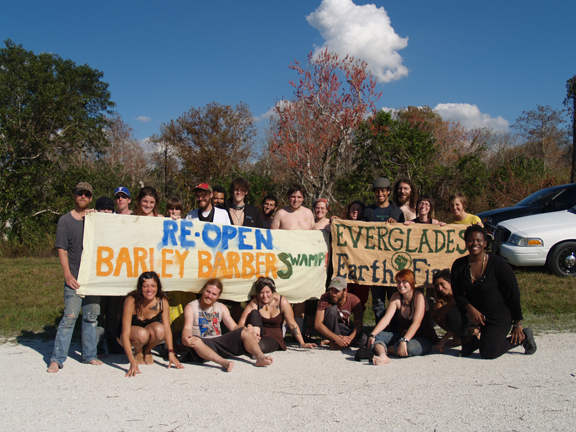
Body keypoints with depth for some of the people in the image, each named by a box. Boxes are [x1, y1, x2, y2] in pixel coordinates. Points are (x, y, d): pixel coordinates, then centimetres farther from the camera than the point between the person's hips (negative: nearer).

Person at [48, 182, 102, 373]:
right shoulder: (65, 220, 2)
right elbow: (62, 250, -1)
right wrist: (67, 274, -11)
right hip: (74, 278, -4)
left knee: (91, 317, 9)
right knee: (70, 316, -9)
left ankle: (89, 354, 20)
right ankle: (57, 359, -1)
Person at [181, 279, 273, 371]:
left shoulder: (221, 307, 17)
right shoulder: (191, 307, 4)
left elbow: (233, 327, 8)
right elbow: (187, 328, -12)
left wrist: (248, 332, -14)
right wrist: (185, 338, -37)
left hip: (219, 342, 4)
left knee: (244, 332, -16)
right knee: (195, 341, -39)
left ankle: (260, 357, -40)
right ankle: (223, 362, -57)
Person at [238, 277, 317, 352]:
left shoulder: (282, 302, -10)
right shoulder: (254, 303, -10)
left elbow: (292, 325, -4)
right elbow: (241, 323, -15)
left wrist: (303, 344, -6)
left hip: (274, 337, -2)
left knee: (261, 346, -39)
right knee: (254, 313, -27)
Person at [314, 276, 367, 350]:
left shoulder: (354, 300, -19)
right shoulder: (325, 298, -26)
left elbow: (359, 324, -15)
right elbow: (317, 324, -33)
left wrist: (349, 338, -35)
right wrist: (337, 339, -41)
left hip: (342, 328, 4)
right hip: (328, 328, -3)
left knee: (363, 339, -24)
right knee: (332, 309, -32)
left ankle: (327, 341, -9)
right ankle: (333, 342, -23)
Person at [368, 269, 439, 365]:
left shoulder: (419, 297, -13)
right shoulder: (396, 297, 2)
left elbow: (416, 323, -24)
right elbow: (386, 318, -8)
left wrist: (404, 341, -37)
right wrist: (372, 335, -22)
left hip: (423, 339, -5)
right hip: (403, 336, 5)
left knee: (408, 347, -39)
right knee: (376, 336, -16)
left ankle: (380, 349, -20)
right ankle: (382, 356, -45)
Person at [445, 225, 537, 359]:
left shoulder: (498, 264, -16)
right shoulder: (459, 266, -7)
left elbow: (514, 294, -9)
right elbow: (458, 295, -4)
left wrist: (517, 324, -6)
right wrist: (471, 309, -25)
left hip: (499, 316, -3)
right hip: (472, 311, 3)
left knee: (488, 353, -16)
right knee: (451, 318, -28)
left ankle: (522, 337, 14)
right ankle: (470, 341, 6)